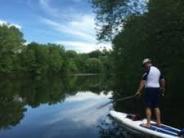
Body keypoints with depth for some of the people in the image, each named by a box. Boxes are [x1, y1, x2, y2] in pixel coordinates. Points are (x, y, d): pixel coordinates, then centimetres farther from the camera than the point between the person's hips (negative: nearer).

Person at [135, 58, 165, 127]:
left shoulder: (147, 70, -10)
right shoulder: (158, 70, 13)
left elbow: (143, 81, -16)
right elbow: (162, 80, 18)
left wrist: (139, 91, -15)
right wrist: (163, 88, 32)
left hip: (149, 89, -7)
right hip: (157, 89, 7)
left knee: (148, 107, -2)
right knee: (156, 107, 14)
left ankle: (148, 123, 0)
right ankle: (158, 122, 20)